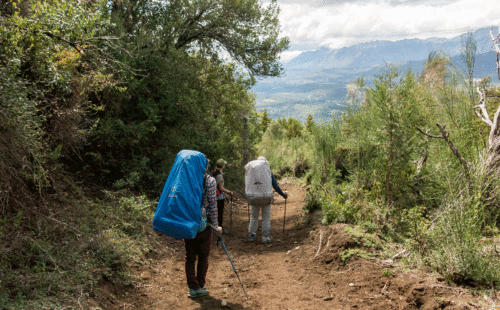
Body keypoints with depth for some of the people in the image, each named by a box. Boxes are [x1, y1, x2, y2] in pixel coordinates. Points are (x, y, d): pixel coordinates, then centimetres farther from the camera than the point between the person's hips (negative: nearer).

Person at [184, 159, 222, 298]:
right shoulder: (209, 180, -8)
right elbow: (212, 204, -9)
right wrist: (216, 225, -3)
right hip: (203, 223, -3)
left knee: (190, 256, 11)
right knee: (203, 256, 11)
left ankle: (192, 288, 14)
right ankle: (200, 286, 17)